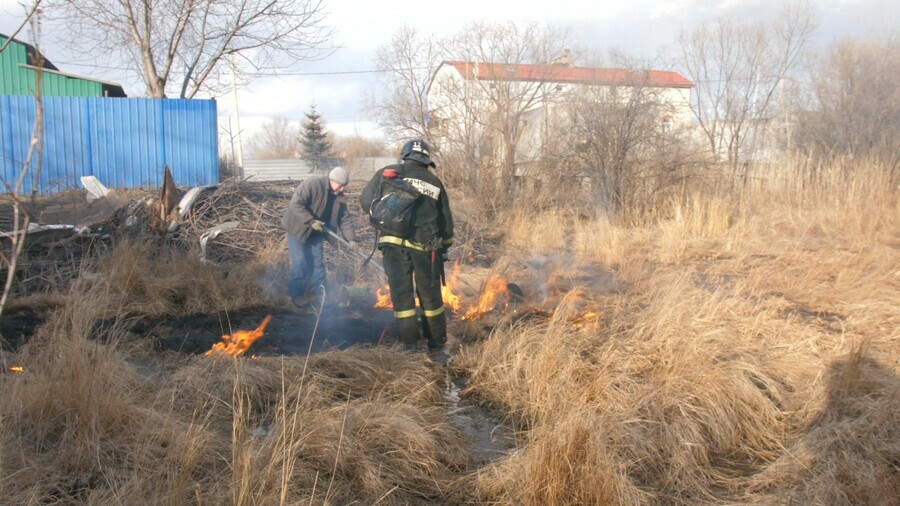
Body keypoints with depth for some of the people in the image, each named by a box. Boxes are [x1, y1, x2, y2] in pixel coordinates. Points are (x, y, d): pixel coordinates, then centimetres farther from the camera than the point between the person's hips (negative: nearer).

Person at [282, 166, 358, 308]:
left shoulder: (338, 196, -3)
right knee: (300, 263, -7)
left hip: (316, 232, 6)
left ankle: (320, 294, 15)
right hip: (298, 229, -6)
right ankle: (296, 295, 6)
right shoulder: (311, 184, -24)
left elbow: (345, 218, -1)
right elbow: (296, 204, -30)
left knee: (317, 263, 7)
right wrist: (311, 221, -34)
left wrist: (351, 239, -13)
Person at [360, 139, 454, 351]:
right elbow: (446, 220, 13)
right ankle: (437, 341, 22)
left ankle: (409, 343, 10)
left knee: (401, 294, 8)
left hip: (393, 244, -1)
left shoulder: (387, 173, 6)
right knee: (430, 294, 13)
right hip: (425, 246, 1)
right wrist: (443, 247, 21)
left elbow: (366, 201, 4)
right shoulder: (434, 182, 11)